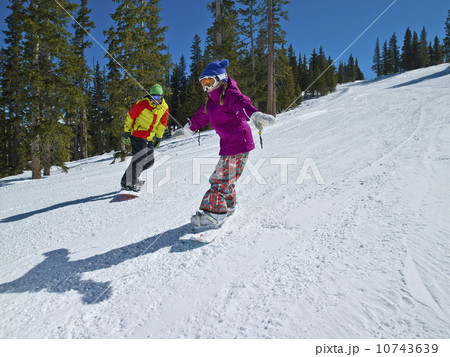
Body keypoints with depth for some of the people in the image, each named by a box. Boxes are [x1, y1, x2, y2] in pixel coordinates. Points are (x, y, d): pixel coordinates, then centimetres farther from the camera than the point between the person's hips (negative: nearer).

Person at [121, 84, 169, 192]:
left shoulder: (164, 108, 2)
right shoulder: (142, 104, -14)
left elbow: (162, 123, 16)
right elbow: (130, 116, -6)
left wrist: (159, 137, 16)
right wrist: (126, 132, -6)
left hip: (149, 138, 6)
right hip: (137, 135, -6)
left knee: (150, 161, 5)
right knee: (140, 158, -17)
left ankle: (132, 176, 21)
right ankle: (128, 183, -6)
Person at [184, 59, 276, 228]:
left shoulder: (230, 94, -12)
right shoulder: (211, 101, 15)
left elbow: (242, 103, -34)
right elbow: (201, 116, 33)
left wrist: (255, 114, -55)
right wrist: (189, 128, 49)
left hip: (239, 143, -9)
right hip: (227, 144, 9)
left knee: (221, 179, -8)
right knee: (225, 177, 16)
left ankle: (215, 213, -2)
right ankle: (229, 205, 34)